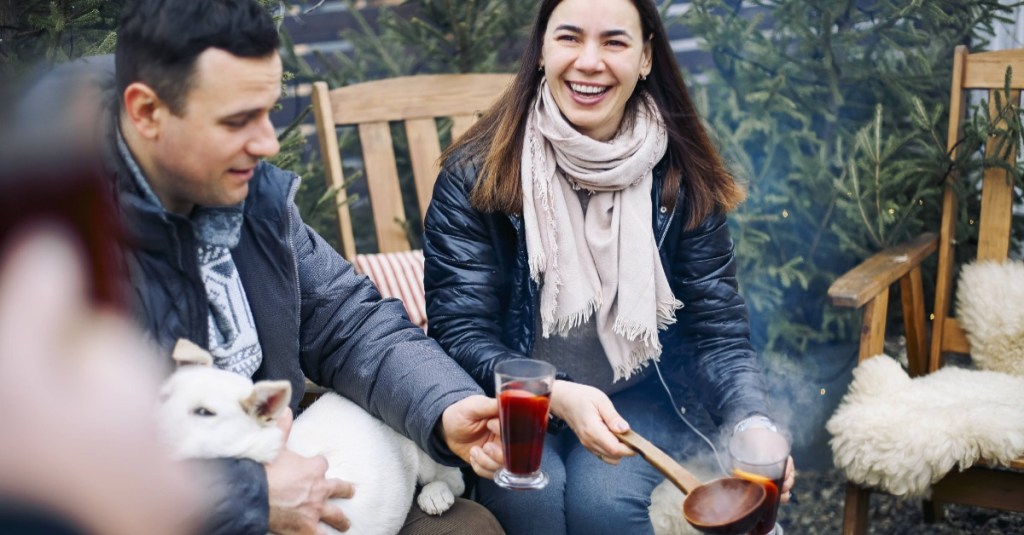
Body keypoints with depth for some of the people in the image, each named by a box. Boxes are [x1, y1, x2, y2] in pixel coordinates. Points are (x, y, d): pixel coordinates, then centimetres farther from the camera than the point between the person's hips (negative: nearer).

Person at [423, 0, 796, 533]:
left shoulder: (683, 177, -4)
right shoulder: (477, 173, -10)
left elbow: (715, 329, -4)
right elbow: (460, 330, -13)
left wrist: (752, 421, -26)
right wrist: (556, 396, -31)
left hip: (636, 398, 1)